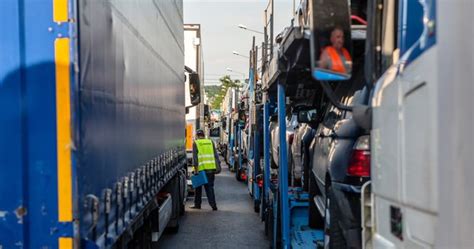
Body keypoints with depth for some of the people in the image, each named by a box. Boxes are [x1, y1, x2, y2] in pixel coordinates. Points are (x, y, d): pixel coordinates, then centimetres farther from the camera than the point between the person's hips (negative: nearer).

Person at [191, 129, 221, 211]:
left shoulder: (196, 143, 1)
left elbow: (195, 156, -7)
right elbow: (216, 155, 8)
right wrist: (218, 166, 8)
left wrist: (195, 167, -10)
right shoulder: (210, 142, 12)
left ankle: (197, 204, 19)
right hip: (211, 167, 3)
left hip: (201, 168, -3)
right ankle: (213, 205, -1)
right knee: (210, 187, 7)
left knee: (198, 187, 13)